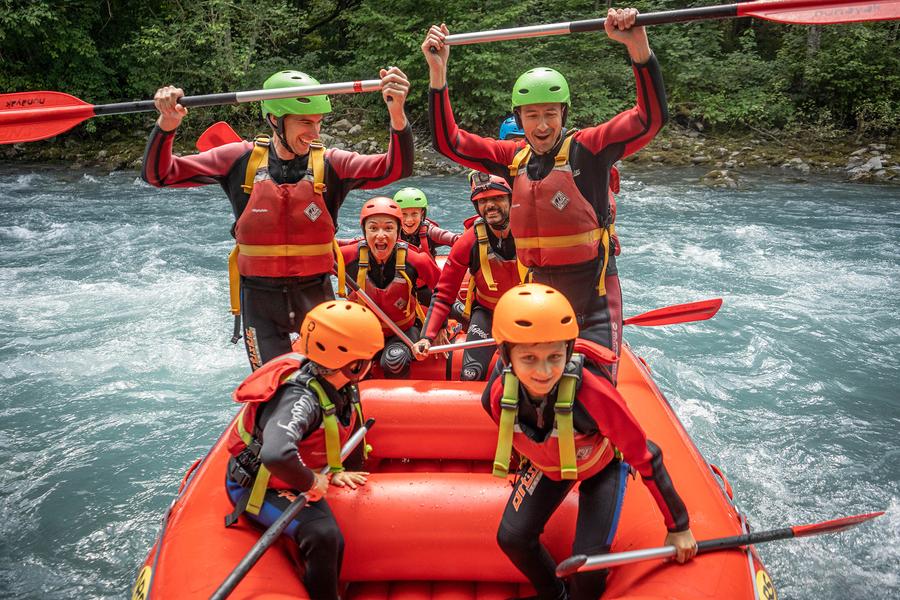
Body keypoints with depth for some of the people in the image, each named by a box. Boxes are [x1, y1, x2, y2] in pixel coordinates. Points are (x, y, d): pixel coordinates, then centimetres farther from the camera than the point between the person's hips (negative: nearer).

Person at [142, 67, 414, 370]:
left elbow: (397, 167, -20)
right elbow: (159, 174, -2)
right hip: (260, 299, 0)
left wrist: (396, 114, -37)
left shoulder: (330, 164, -6)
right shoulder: (242, 159, -5)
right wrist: (166, 125, -20)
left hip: (315, 298, 1)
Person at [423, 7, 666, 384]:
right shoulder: (513, 158, 3)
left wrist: (638, 47, -34)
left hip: (593, 296, -4)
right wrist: (438, 73, -7)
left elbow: (651, 118, -21)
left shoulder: (587, 148, -10)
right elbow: (447, 142, 2)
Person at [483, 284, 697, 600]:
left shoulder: (594, 395, -41)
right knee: (511, 537, -7)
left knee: (589, 556, -15)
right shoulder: (498, 396, -30)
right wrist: (526, 468, 17)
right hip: (546, 466, 3)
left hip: (601, 467, -3)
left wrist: (678, 527, -17)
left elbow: (645, 459, -28)